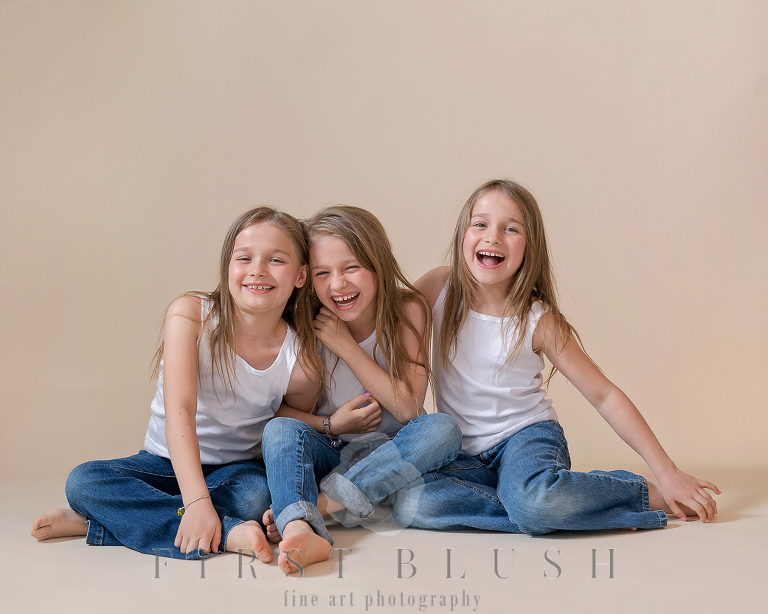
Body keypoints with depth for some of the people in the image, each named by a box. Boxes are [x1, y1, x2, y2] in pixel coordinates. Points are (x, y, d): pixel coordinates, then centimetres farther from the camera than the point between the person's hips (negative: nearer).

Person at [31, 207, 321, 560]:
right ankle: (228, 534, -34)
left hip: (238, 469, 0)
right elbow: (179, 410, -28)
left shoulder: (302, 363, -15)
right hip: (168, 462, 1)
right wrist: (197, 501, -41)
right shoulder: (190, 315, -18)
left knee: (256, 493, -35)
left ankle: (103, 523, -24)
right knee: (83, 481, -24)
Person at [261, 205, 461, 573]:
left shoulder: (407, 310, -9)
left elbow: (408, 408, -14)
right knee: (280, 430, -28)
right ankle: (301, 530, -55)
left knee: (442, 430, -30)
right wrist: (329, 424, -21)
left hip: (391, 454, 0)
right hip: (328, 452, 0)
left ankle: (322, 501, -34)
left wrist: (345, 346, -18)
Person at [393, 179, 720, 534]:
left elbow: (605, 396, -6)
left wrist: (667, 473, -10)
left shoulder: (538, 321, -10)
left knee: (535, 500, -39)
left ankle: (649, 494, -10)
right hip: (463, 454, 4)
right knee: (409, 504, -29)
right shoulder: (438, 288, -5)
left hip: (526, 434, -3)